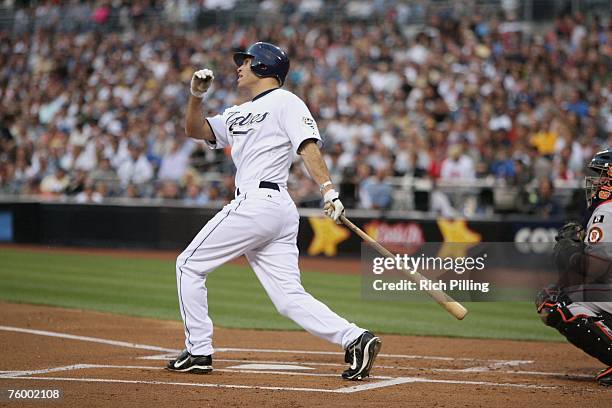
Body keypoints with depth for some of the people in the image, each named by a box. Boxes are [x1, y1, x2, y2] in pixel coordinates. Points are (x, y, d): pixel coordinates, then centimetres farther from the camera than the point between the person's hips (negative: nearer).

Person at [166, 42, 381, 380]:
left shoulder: (284, 102, 0)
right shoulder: (238, 114, 27)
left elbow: (308, 146, -12)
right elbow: (195, 130, 23)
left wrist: (328, 190, -25)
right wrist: (196, 95, 5)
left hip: (256, 202, -9)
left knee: (189, 265, 3)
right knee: (289, 297, -1)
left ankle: (198, 351, 4)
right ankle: (354, 338, -14)